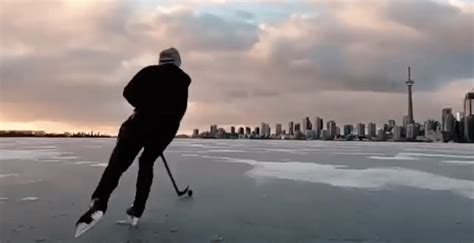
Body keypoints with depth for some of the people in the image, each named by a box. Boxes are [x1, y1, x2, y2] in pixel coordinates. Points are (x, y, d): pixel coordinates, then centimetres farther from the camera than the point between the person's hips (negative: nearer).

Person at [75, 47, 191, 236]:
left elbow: (129, 92, -2)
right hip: (166, 128, 4)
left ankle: (99, 203, -30)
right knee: (147, 163, 20)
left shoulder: (149, 72, 7)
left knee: (118, 162, -6)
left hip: (143, 121, -3)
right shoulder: (182, 81, 16)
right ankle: (137, 211, 13)